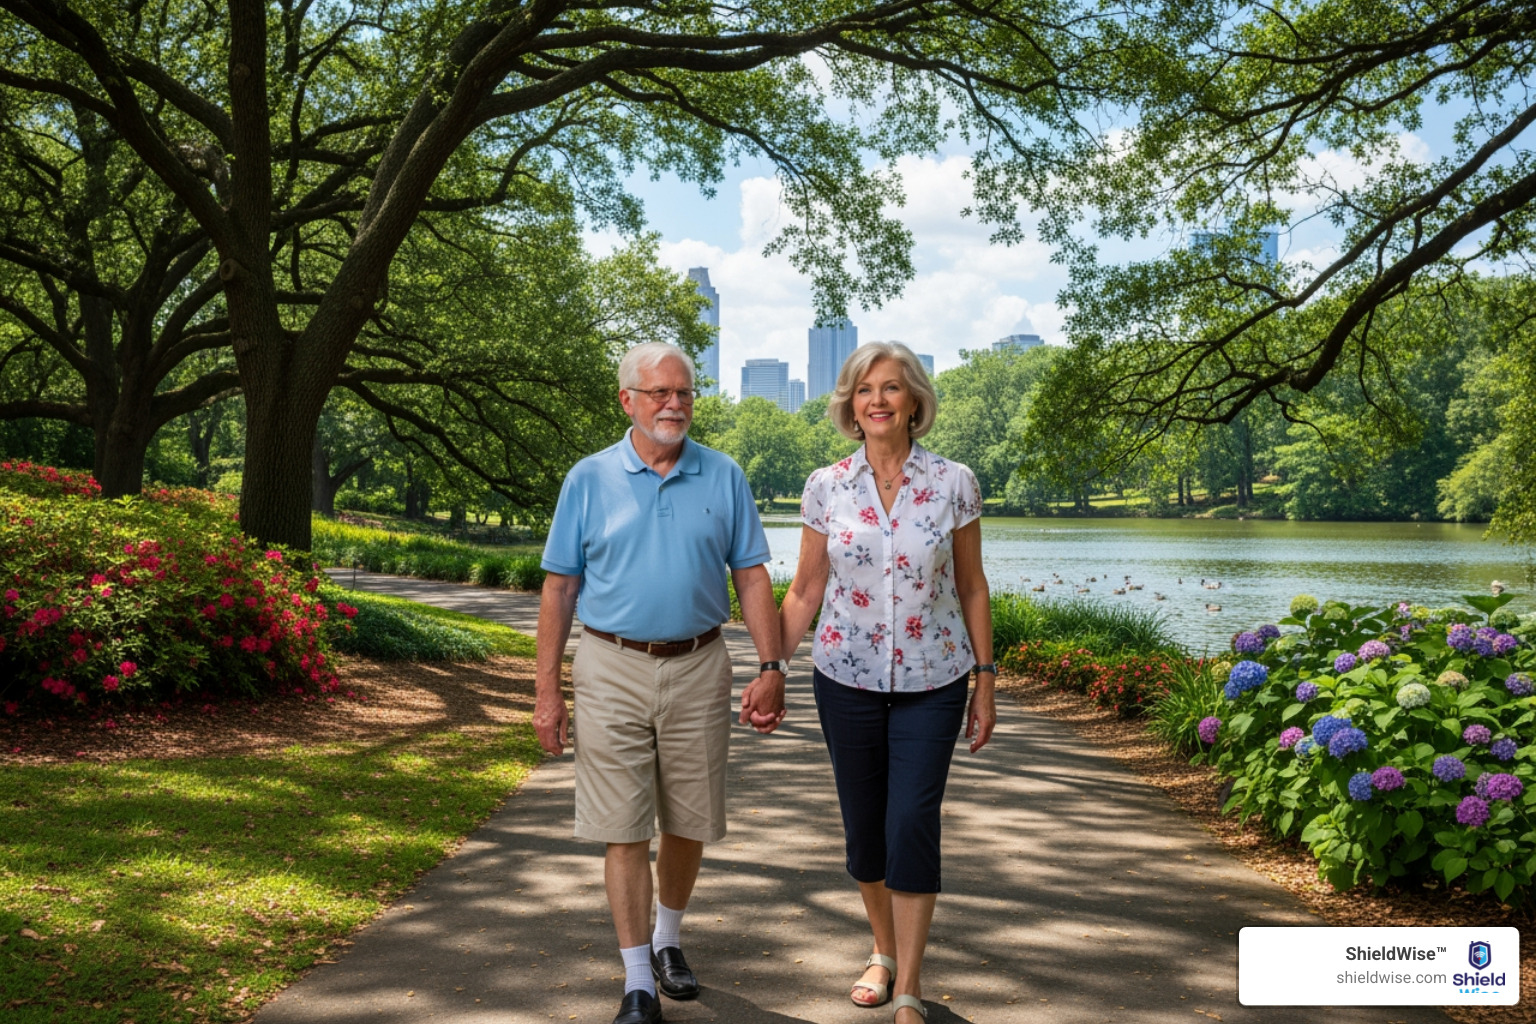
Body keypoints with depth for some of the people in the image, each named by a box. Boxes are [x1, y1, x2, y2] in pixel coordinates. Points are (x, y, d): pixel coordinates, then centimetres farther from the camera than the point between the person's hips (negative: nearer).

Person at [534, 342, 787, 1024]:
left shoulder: (724, 478, 5)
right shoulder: (589, 480, 2)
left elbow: (752, 577, 6)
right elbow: (560, 587, 3)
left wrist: (771, 668, -3)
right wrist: (546, 691, -2)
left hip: (697, 669, 2)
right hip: (612, 669, -1)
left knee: (688, 824, 11)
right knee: (624, 831, -1)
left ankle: (668, 941, 35)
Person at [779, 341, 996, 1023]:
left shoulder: (953, 484, -3)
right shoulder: (826, 488, -1)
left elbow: (971, 589, 3)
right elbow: (805, 590, 6)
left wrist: (985, 683, 3)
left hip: (930, 683, -2)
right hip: (847, 678, 2)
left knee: (912, 824, -8)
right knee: (863, 822, 10)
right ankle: (884, 950, 33)